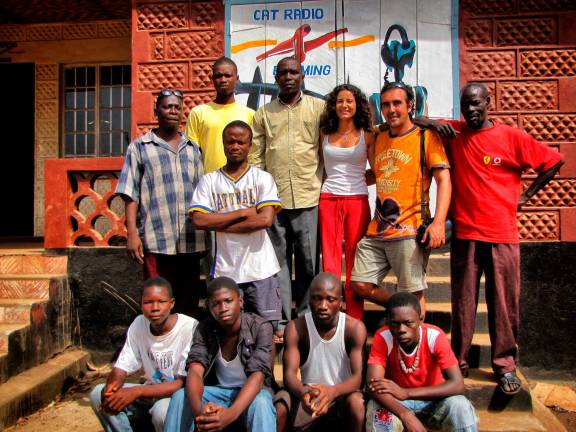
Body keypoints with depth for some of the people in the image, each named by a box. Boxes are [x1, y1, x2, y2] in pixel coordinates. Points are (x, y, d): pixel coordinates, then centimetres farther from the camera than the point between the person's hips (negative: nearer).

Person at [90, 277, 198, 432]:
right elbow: (122, 367, -2)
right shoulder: (138, 324, -6)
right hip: (152, 391, 5)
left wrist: (137, 391, -32)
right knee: (98, 394, -9)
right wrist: (111, 386, -26)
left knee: (162, 410, -35)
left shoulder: (190, 328, -24)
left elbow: (185, 383, -24)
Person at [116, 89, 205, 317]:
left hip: (192, 241, 3)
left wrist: (207, 234, 12)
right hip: (157, 241, -3)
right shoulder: (140, 147, 7)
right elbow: (131, 195, 2)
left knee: (189, 303, 10)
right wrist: (132, 234, -7)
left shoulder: (193, 148, 17)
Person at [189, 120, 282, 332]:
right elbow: (199, 220, -9)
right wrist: (243, 212, -11)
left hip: (260, 269, -1)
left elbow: (265, 219, -13)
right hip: (224, 269, 1)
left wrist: (219, 224, -10)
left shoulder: (262, 178, 0)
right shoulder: (209, 181, 4)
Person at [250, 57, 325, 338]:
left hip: (308, 198, -1)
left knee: (308, 261, 5)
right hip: (273, 198, 2)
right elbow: (255, 156, 10)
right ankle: (281, 320, 18)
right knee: (278, 260, 7)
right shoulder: (263, 113, 12)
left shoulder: (318, 108, 7)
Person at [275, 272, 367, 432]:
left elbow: (358, 377, -22)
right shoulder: (296, 327, -14)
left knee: (356, 402, -34)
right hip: (309, 395, 1)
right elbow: (289, 374, -21)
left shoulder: (355, 328, -16)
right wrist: (302, 392, -45)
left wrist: (332, 391, -44)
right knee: (278, 407, -28)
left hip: (342, 394, 0)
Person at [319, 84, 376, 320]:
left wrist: (355, 180, -3)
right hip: (328, 200, 1)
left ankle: (355, 322, 12)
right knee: (330, 259, 2)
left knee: (355, 262, 2)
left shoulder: (367, 135, 6)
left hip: (357, 201, -1)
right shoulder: (324, 134, 10)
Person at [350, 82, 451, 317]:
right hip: (377, 230, 6)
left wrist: (439, 222, -21)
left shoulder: (426, 136, -1)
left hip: (409, 230, -6)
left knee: (413, 294, -3)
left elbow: (443, 179, -9)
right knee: (360, 285, 4)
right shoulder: (379, 139, 17)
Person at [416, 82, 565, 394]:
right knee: (463, 302, 7)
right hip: (465, 233, 1)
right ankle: (458, 362, 18)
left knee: (504, 303, 4)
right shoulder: (453, 132, 6)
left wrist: (525, 196, 5)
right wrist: (434, 124, -8)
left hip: (502, 234, -1)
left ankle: (505, 365, 18)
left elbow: (554, 161, 9)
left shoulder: (512, 137, 1)